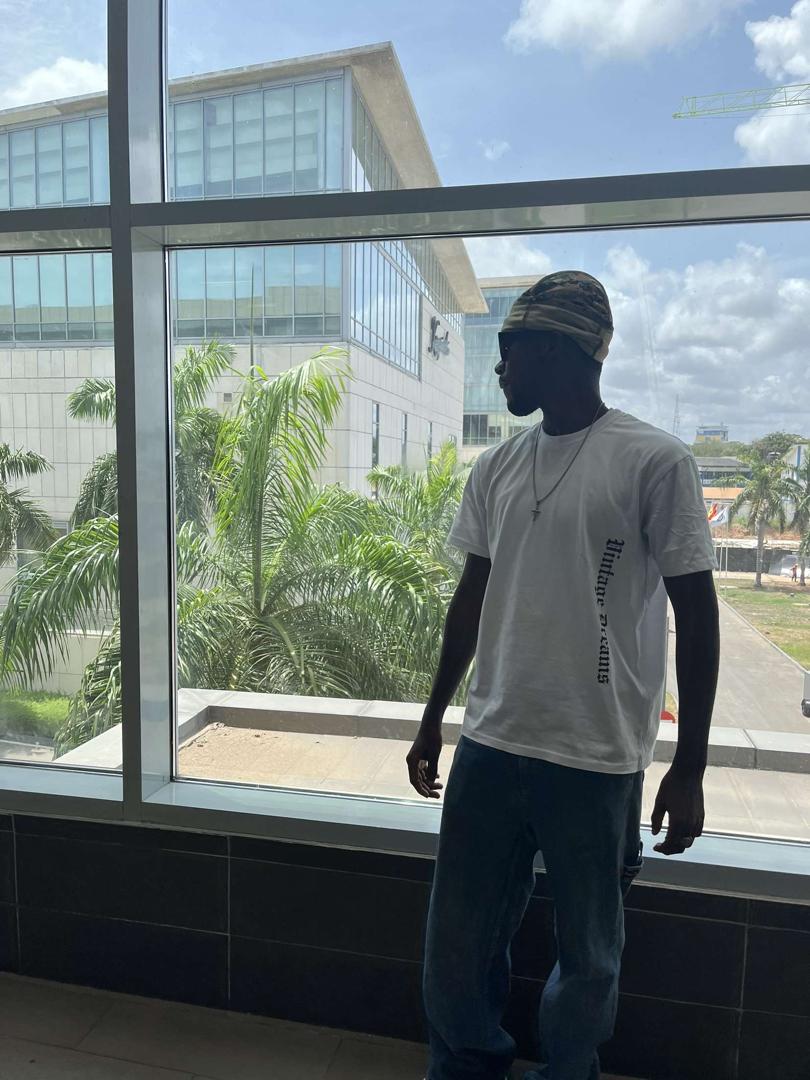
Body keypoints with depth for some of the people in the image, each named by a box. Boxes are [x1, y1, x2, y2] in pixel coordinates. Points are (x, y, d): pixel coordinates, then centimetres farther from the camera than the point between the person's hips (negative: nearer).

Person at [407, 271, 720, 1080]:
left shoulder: (654, 462, -9)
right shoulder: (496, 467, 6)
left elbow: (696, 613, -6)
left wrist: (689, 769, -5)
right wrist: (432, 720, 16)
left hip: (597, 761, -4)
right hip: (488, 747, 5)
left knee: (587, 956, 15)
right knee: (459, 944, 15)